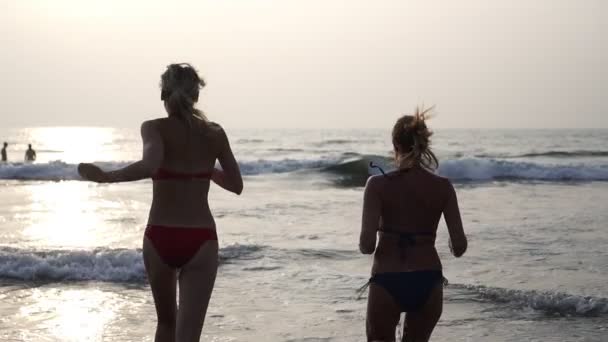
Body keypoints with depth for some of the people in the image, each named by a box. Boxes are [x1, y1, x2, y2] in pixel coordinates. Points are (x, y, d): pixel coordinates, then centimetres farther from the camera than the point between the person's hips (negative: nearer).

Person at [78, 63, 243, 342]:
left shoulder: (155, 128, -5)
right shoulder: (215, 133, 4)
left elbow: (150, 166, -26)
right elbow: (236, 185, 11)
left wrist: (105, 176, -18)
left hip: (160, 238, 0)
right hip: (201, 240, 0)